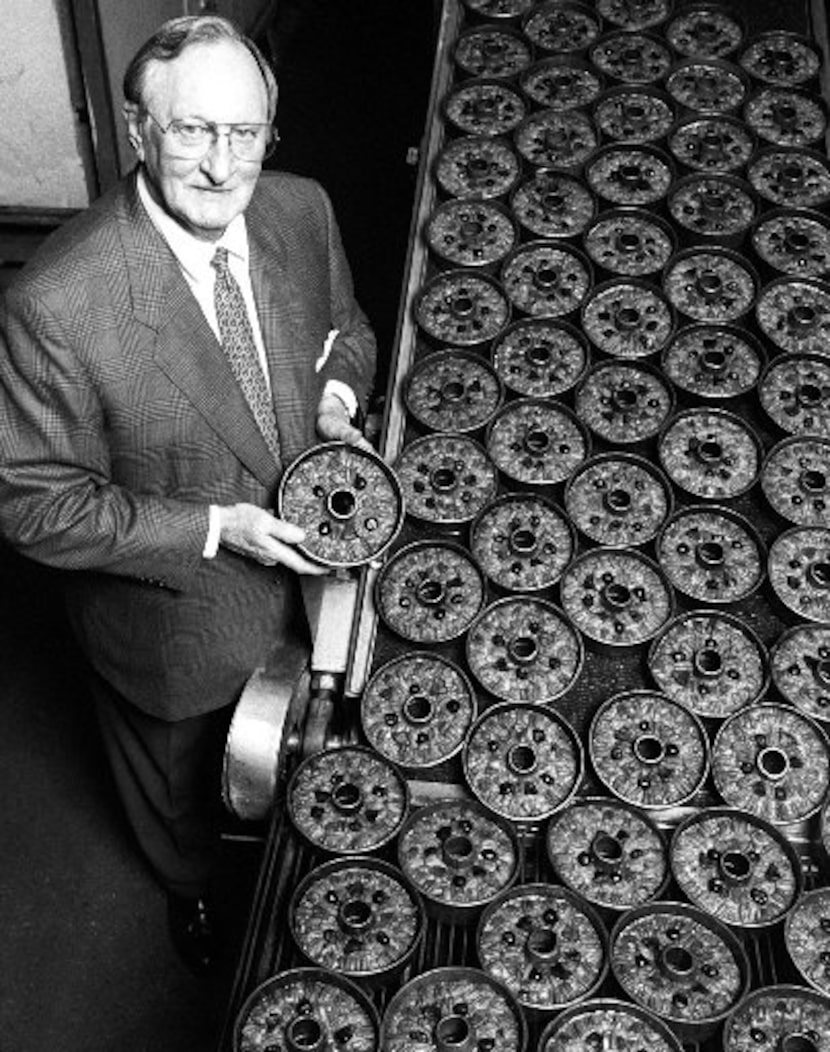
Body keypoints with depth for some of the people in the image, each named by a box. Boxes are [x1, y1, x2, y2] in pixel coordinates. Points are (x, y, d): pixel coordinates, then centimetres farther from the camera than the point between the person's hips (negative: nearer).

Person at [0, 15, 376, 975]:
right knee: (179, 779, 28)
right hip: (176, 619, -4)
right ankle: (192, 886, 64)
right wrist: (215, 528, -28)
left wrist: (336, 399, -17)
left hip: (304, 563, 5)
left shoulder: (302, 212, -16)